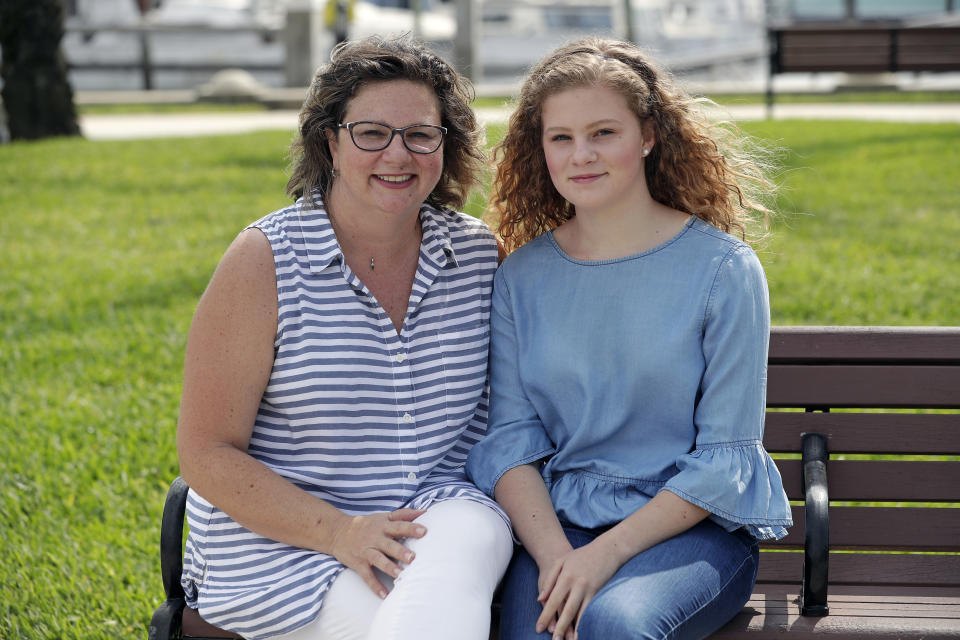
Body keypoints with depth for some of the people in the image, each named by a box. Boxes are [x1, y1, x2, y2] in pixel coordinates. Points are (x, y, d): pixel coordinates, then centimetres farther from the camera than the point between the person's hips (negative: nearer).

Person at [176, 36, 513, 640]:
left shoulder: (481, 254, 5)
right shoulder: (264, 261, -7)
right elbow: (208, 455, -7)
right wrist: (339, 532, -19)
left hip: (438, 514, 3)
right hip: (279, 544, -3)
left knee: (472, 537, -32)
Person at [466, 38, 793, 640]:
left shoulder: (722, 268, -4)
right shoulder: (523, 278, 7)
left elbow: (727, 456, -6)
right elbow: (509, 440, 3)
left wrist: (606, 554, -15)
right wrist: (555, 554, -15)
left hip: (695, 526, -2)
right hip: (559, 523, 2)